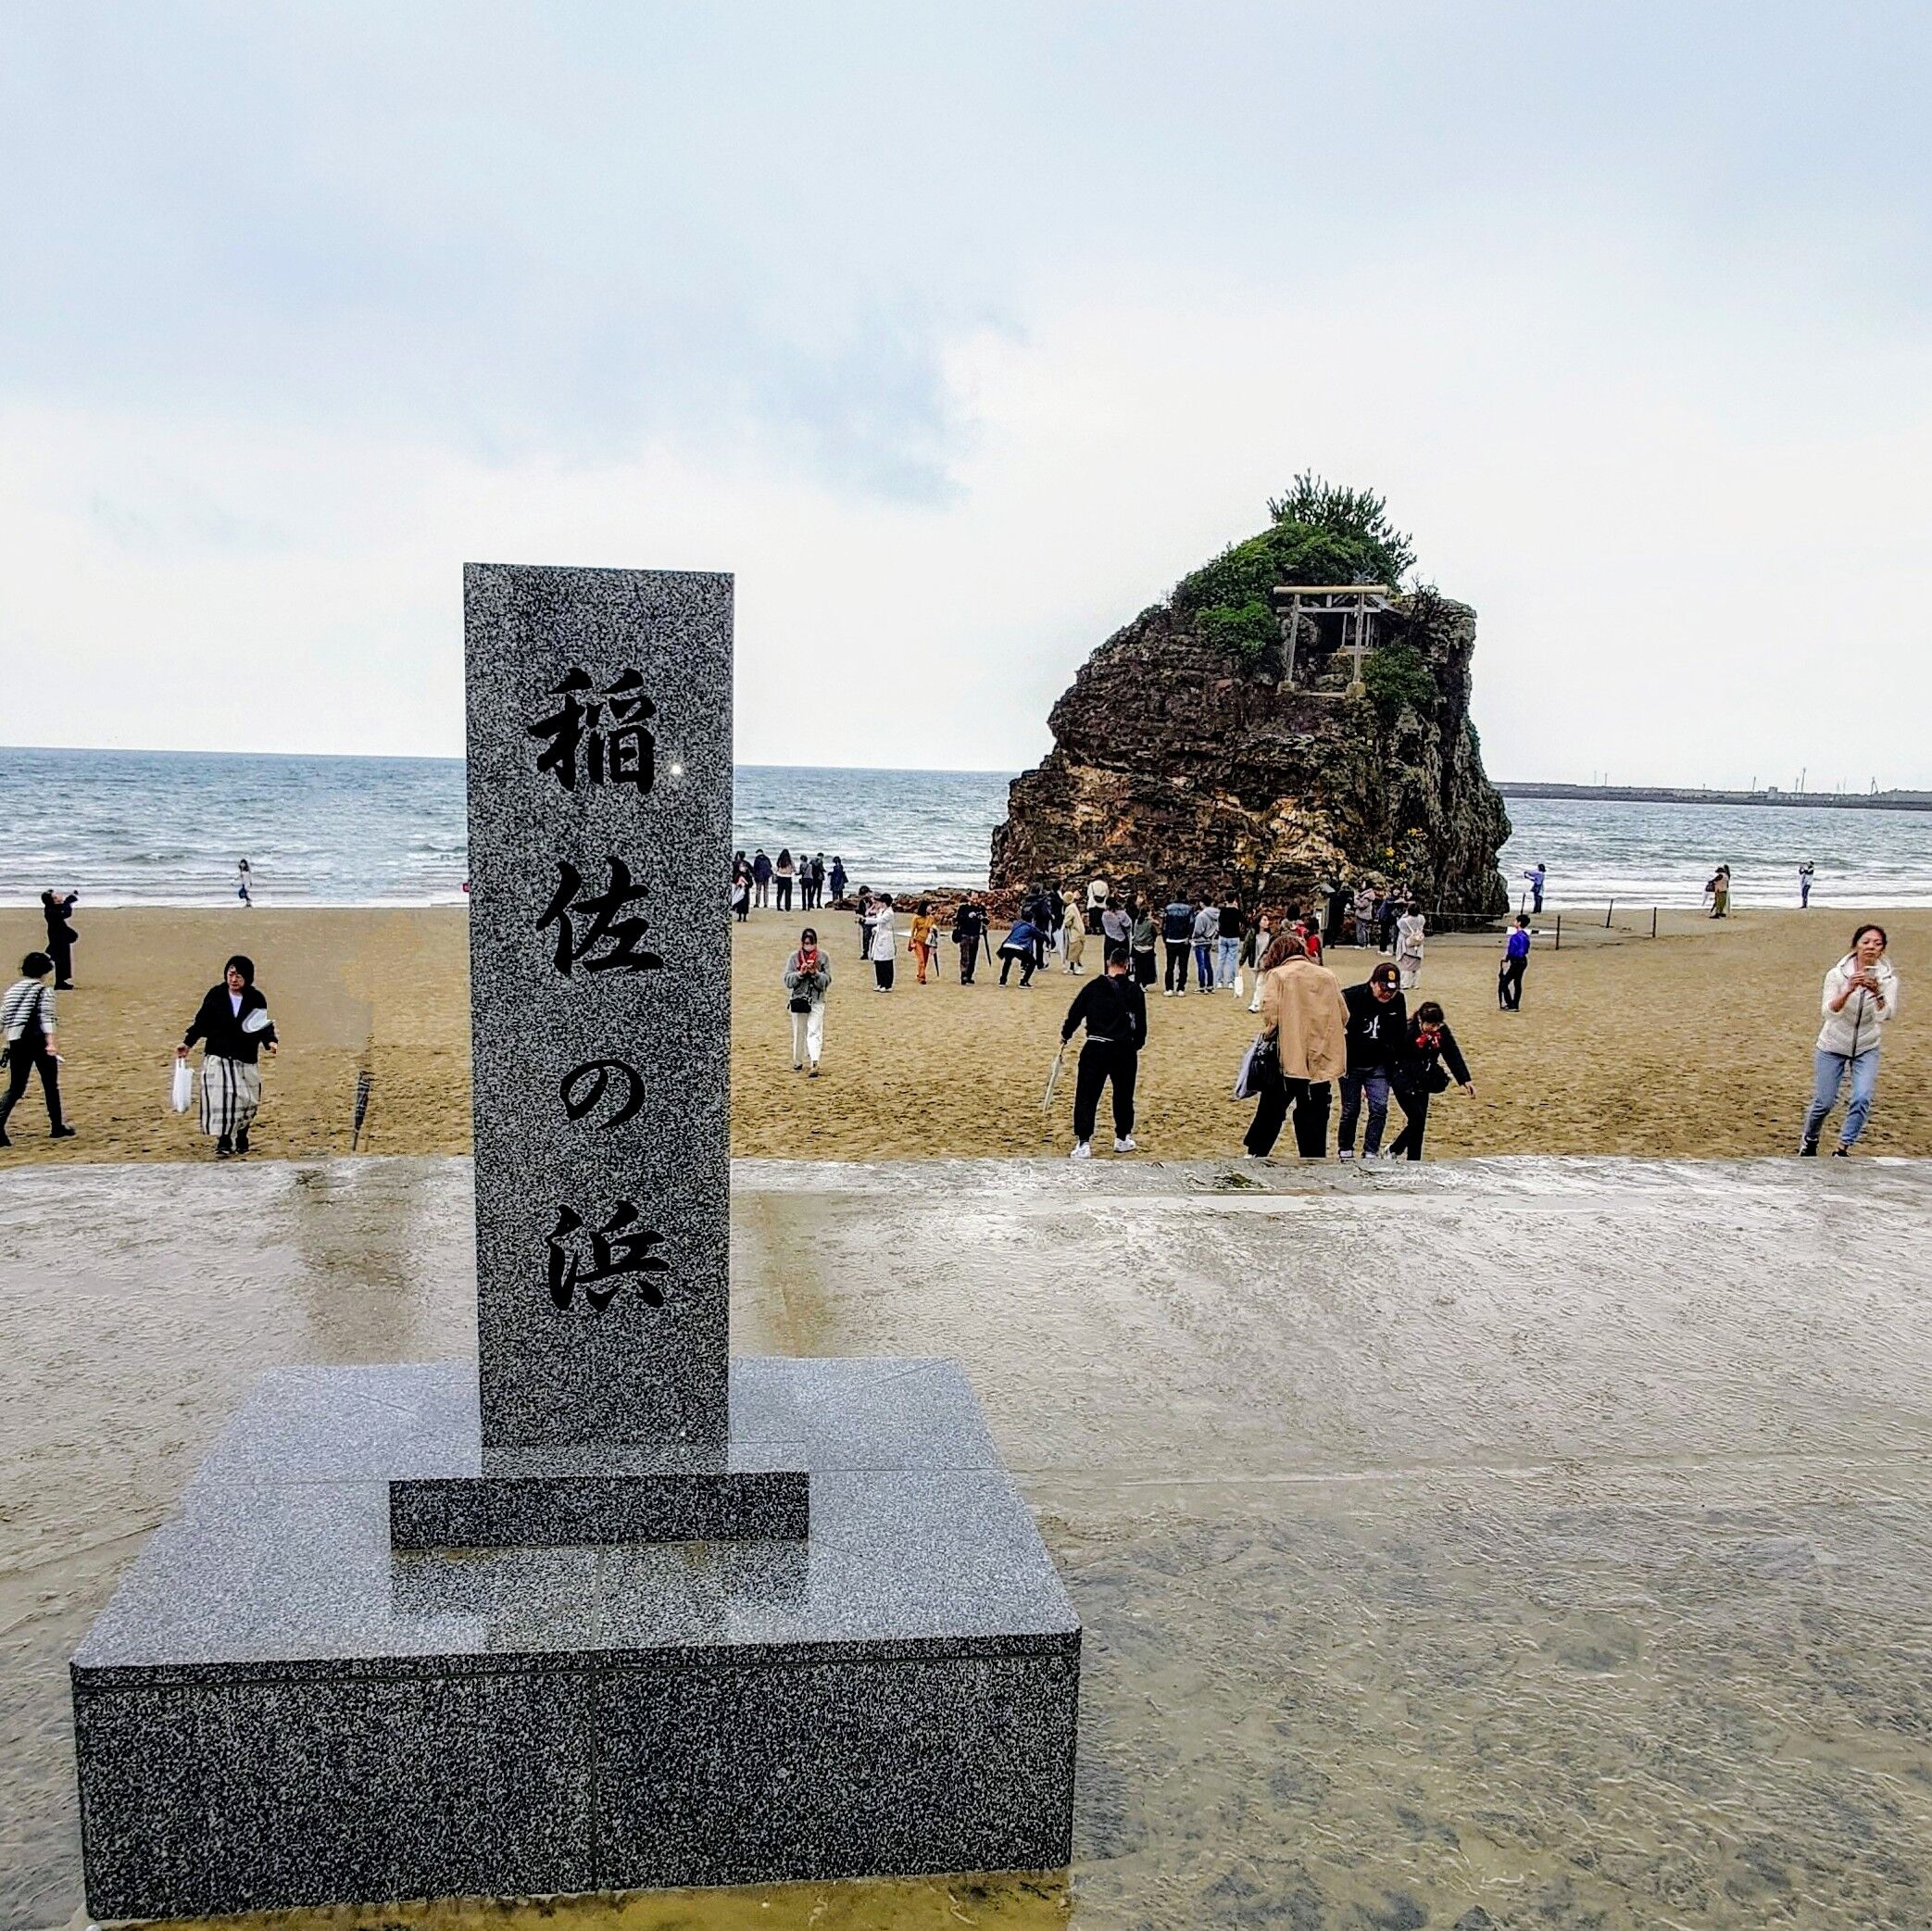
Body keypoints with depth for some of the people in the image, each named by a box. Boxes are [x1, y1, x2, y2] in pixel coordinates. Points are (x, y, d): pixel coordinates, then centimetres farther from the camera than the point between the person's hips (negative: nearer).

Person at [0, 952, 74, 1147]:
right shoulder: (44, 990, -5)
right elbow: (46, 1017, -16)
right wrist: (51, 1042, -24)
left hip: (16, 1043, 5)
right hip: (39, 1041, -4)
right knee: (51, 1085, 12)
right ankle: (57, 1127, 21)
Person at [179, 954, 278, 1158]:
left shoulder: (256, 999, -1)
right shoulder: (215, 995, -1)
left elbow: (263, 1026, 1)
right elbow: (201, 1022, 5)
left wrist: (270, 1041, -18)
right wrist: (187, 1043, -3)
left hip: (246, 1059, 1)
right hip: (218, 1057, -1)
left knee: (247, 1102, 4)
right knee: (220, 1099, -10)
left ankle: (241, 1138, 26)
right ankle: (224, 1143, -2)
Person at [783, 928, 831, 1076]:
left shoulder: (823, 957, -1)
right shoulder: (794, 957, 0)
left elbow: (827, 981, -4)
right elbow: (787, 980, -3)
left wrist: (815, 973, -21)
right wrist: (800, 973, -19)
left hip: (817, 1001, -2)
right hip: (798, 1000, 2)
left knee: (814, 1032, -12)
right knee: (799, 1032, 14)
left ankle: (814, 1064, -21)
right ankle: (798, 1061, 31)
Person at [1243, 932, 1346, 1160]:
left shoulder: (1277, 975, -3)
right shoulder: (1327, 976, 7)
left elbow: (1270, 1015, -14)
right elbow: (1343, 1016, 8)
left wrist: (1268, 1036, 3)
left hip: (1288, 1057, -2)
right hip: (1322, 1058, 2)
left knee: (1271, 1108, 14)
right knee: (1314, 1115, 9)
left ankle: (1256, 1154, 24)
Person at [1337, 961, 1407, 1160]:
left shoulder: (1398, 1001, -5)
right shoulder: (1352, 997, -18)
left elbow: (1400, 1034, 8)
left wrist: (1394, 1061, 6)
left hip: (1379, 1067, 3)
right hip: (1351, 1065, -3)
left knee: (1379, 1108, -6)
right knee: (1351, 1110, 5)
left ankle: (1371, 1152, 4)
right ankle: (1345, 1151, 22)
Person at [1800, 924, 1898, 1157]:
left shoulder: (1887, 979, -11)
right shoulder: (1837, 974, -16)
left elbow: (1887, 1017, -23)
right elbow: (1829, 1011, -26)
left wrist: (1877, 994, -42)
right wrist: (1849, 990, -43)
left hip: (1866, 1049, 1)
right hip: (1833, 1047, -1)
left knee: (1862, 1098, -16)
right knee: (1824, 1102, 3)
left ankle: (1843, 1148, 0)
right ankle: (1809, 1138, 32)